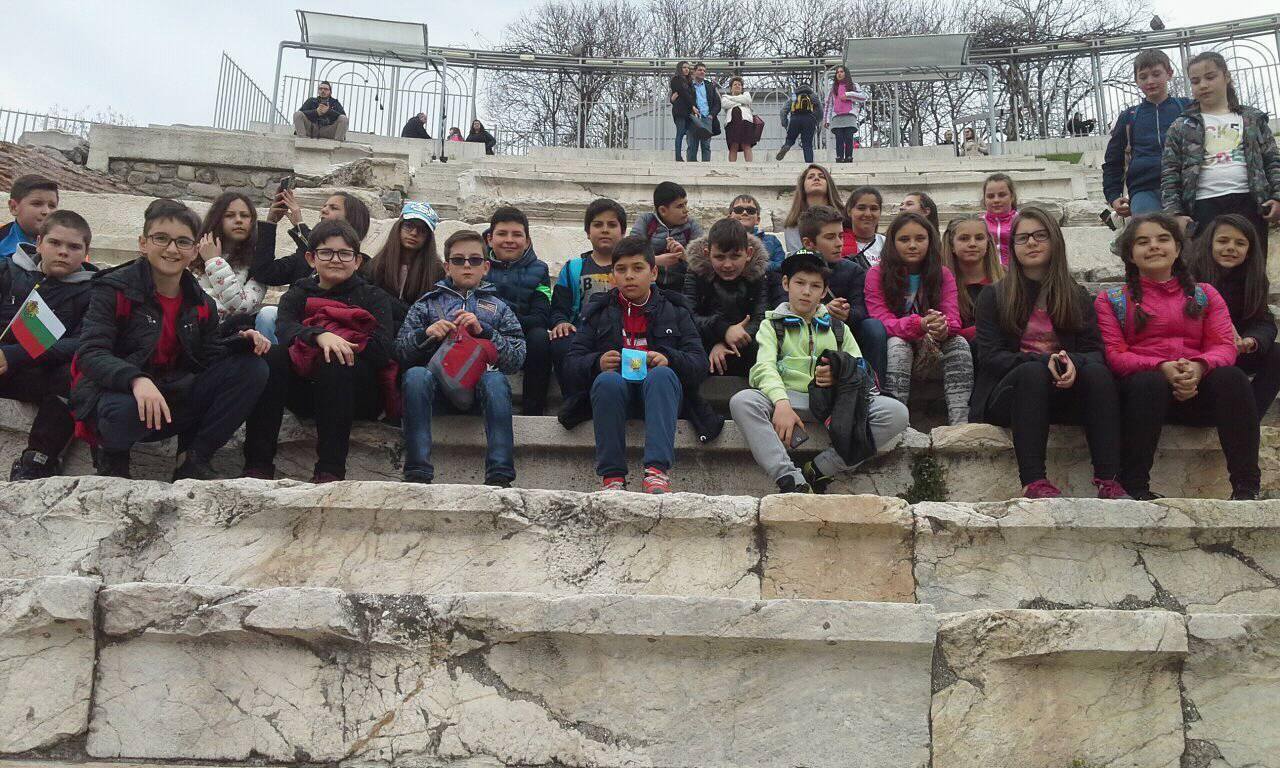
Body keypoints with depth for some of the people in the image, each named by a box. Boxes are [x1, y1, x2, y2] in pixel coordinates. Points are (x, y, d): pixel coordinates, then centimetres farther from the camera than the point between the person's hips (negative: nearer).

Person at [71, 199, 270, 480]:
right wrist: (136, 380, -40)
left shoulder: (201, 303, 7)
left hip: (173, 399, 5)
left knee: (253, 370, -10)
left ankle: (193, 460, -5)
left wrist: (241, 342, -14)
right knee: (124, 410, -42)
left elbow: (207, 356, 8)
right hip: (119, 392, -5)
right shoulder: (114, 289, -9)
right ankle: (111, 454, -1)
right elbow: (90, 354, -20)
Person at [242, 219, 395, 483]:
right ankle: (258, 465, -30)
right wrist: (319, 336, -29)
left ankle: (330, 470, -38)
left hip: (356, 393, -2)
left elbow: (382, 350, -6)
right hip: (306, 393, 2)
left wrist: (338, 342, -14)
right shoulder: (297, 295, 17)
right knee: (272, 357, -25)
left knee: (334, 364, -33)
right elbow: (284, 328, -9)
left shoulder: (374, 297, 12)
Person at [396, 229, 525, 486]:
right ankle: (417, 473, -38)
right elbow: (400, 350, 13)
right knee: (415, 374, -32)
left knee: (495, 379, -34)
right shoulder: (427, 304, 23)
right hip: (438, 382, 1)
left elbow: (517, 358, 6)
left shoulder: (498, 307, 21)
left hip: (479, 385, 0)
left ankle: (499, 476, -42)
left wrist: (483, 330, -6)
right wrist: (425, 334, -6)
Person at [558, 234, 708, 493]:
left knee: (662, 375, -34)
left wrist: (668, 358, -18)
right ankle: (612, 476, -33)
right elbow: (571, 364, 8)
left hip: (658, 388, 0)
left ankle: (658, 471, -44)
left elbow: (699, 364, 4)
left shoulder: (674, 311, 15)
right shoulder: (598, 311, 16)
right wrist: (598, 362, -15)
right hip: (614, 390, 0)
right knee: (607, 380, -34)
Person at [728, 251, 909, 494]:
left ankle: (817, 471, -24)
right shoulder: (773, 324, 19)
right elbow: (765, 366, -1)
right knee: (742, 402, -34)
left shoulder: (837, 327, 28)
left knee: (896, 412, -24)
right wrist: (782, 403, -23)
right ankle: (792, 482, -39)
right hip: (790, 398, -2)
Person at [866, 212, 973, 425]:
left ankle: (960, 426, -38)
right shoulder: (877, 275, -5)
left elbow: (952, 318, -9)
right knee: (897, 345, -34)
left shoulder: (943, 274, 4)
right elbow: (882, 321, -17)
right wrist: (920, 324, -37)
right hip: (891, 352, -2)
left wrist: (943, 329, -36)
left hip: (934, 349, 3)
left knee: (959, 343, -25)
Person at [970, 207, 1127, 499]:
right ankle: (1033, 482, -44)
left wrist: (1073, 363, -21)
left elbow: (1095, 351, 4)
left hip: (1062, 393, 2)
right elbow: (990, 356, -5)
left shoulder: (1077, 297, 16)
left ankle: (1108, 481, -37)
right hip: (1009, 394, -2)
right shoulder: (993, 296, 8)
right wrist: (1044, 362, -21)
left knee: (1097, 371, -28)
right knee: (1032, 372, -35)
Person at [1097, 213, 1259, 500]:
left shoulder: (1204, 294, 21)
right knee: (1150, 383, -37)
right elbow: (1114, 355, 0)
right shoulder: (1111, 300, 14)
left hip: (1199, 389, 2)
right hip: (1141, 389, -2)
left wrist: (1199, 367, -19)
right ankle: (1135, 488, -32)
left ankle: (1247, 487, -29)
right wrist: (1162, 368, -20)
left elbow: (1225, 346, 6)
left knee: (1231, 377, -30)